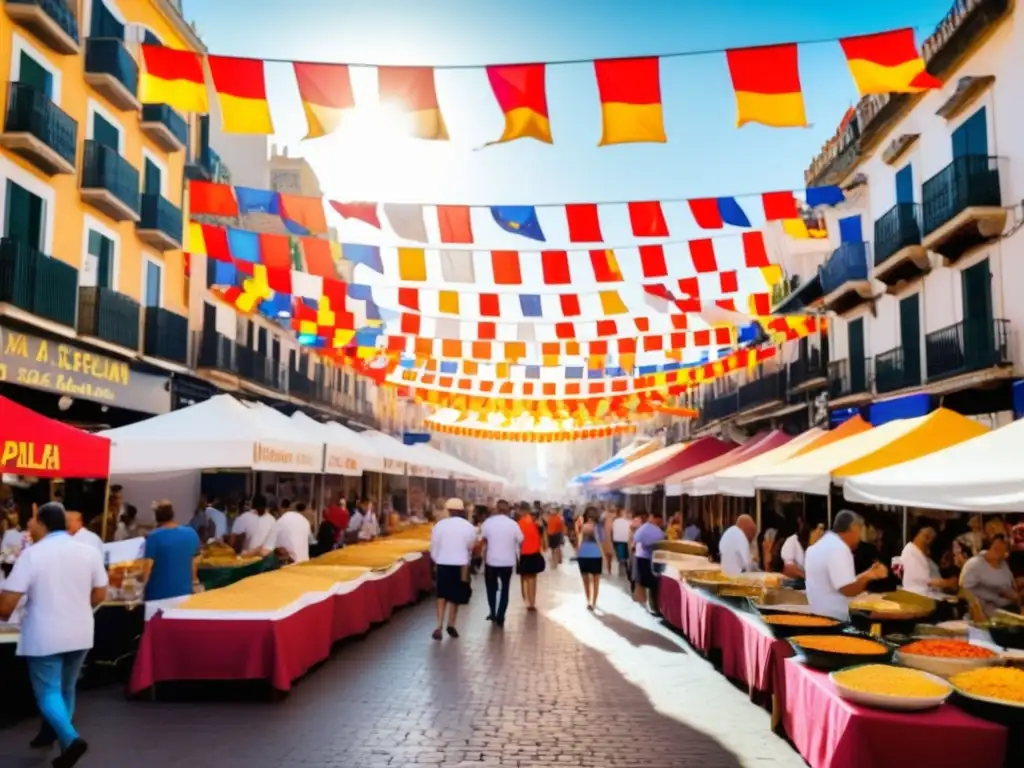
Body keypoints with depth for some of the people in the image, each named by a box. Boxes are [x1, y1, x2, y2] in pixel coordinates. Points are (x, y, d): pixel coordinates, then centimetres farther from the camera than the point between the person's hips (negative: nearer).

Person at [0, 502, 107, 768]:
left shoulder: (32, 554, -13)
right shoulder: (88, 551, -1)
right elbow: (100, 595, 4)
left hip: (44, 637, -5)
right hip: (80, 634, 5)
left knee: (48, 692, 3)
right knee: (66, 689, 21)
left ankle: (70, 739, -15)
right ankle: (55, 735, 33)